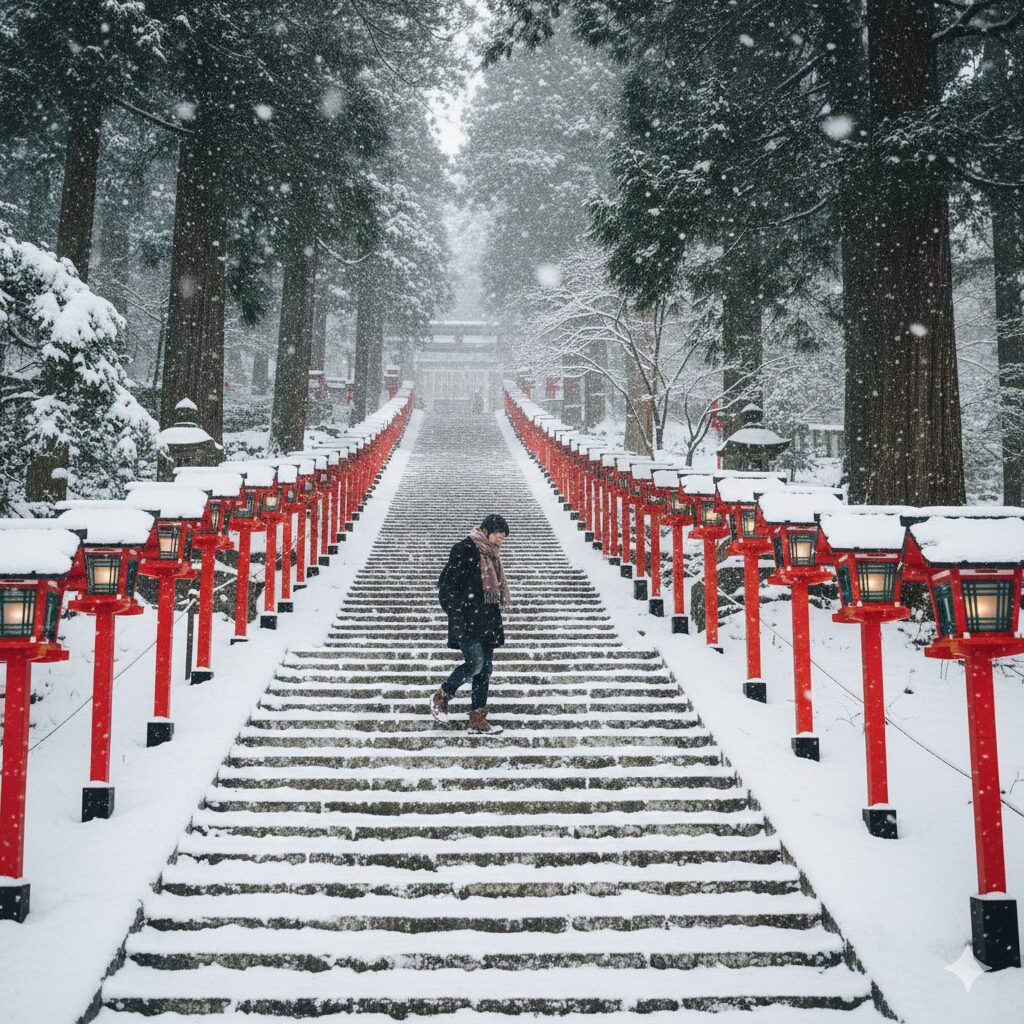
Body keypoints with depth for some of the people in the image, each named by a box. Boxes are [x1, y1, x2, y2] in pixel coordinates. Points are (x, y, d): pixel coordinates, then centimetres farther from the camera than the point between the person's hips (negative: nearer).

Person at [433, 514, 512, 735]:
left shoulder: (491, 555, 17)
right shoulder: (464, 550, -8)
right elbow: (446, 584, -12)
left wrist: (495, 620, 23)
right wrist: (455, 615, -16)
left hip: (486, 622, 9)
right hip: (467, 622, -9)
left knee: (485, 669, 5)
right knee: (475, 663, -16)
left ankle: (478, 719, 10)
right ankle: (440, 698, 5)